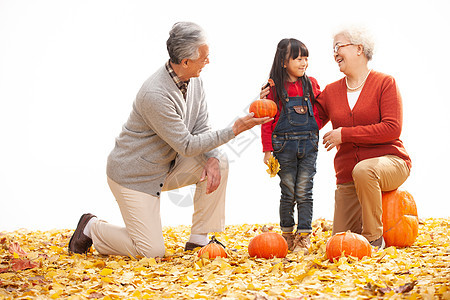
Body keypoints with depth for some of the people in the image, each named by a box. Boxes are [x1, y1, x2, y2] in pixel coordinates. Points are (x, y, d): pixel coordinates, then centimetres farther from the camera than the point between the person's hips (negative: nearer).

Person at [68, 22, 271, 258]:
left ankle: (199, 239, -1)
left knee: (219, 162, -11)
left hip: (167, 167, 8)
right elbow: (186, 145, -27)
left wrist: (211, 159, -21)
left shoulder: (194, 82, -4)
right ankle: (92, 228, 15)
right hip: (133, 174, -8)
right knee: (152, 252, -9)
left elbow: (201, 130, 0)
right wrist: (234, 130, -26)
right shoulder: (155, 95, -31)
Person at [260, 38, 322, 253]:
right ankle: (288, 234, 17)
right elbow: (267, 121, 0)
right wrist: (268, 149, -3)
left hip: (308, 145, 2)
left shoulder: (311, 85, 8)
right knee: (288, 193, 4)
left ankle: (304, 236, 6)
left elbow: (318, 113, 18)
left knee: (304, 192, 1)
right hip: (284, 145, -2)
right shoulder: (274, 88, -1)